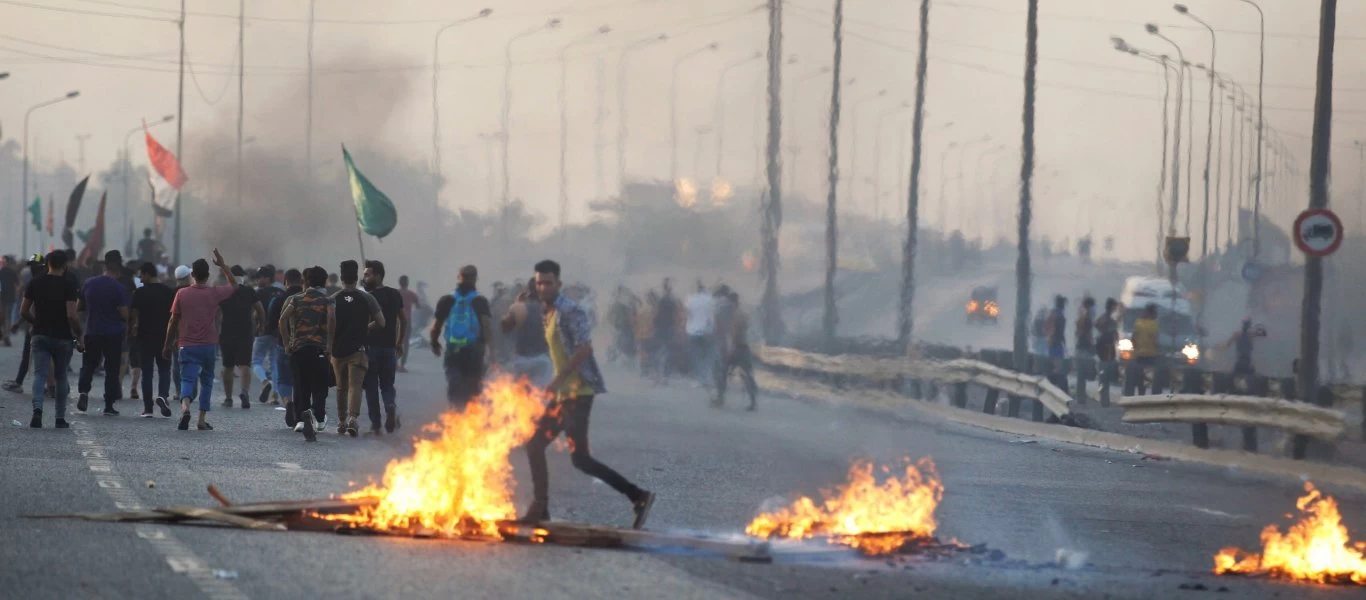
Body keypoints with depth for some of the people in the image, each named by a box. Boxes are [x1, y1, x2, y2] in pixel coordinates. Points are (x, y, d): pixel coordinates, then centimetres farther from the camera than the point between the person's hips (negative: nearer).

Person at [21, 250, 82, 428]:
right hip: (63, 337, -2)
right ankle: (60, 418, 17)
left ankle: (37, 408, -29)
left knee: (40, 374, -4)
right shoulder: (69, 286, -10)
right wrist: (78, 335, -5)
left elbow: (23, 311, 4)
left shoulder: (35, 282, 1)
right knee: (61, 377, 12)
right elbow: (71, 315, -18)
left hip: (40, 335, 2)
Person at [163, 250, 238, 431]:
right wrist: (222, 265, 21)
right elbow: (234, 286, 18)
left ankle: (185, 407, -36)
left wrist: (168, 345, 11)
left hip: (187, 345, -1)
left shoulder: (182, 294, -3)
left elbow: (173, 322, 1)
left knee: (187, 379, -7)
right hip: (209, 345, 1)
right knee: (207, 381, 14)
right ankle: (202, 420, 12)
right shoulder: (215, 293, -2)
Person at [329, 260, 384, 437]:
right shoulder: (366, 298, -1)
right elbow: (381, 322, -2)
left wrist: (329, 344, -4)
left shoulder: (333, 299, -1)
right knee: (355, 386, -7)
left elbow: (329, 324, -14)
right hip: (358, 349, -2)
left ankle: (341, 421, 25)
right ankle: (352, 418, -27)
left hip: (338, 349, 2)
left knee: (341, 387, 16)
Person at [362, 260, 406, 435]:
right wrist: (400, 342, 19)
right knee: (387, 384, 14)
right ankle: (391, 406, -17)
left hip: (371, 347, -5)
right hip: (390, 347, 5)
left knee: (371, 386, 5)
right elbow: (404, 320, 13)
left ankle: (375, 424, 4)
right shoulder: (395, 295, 8)